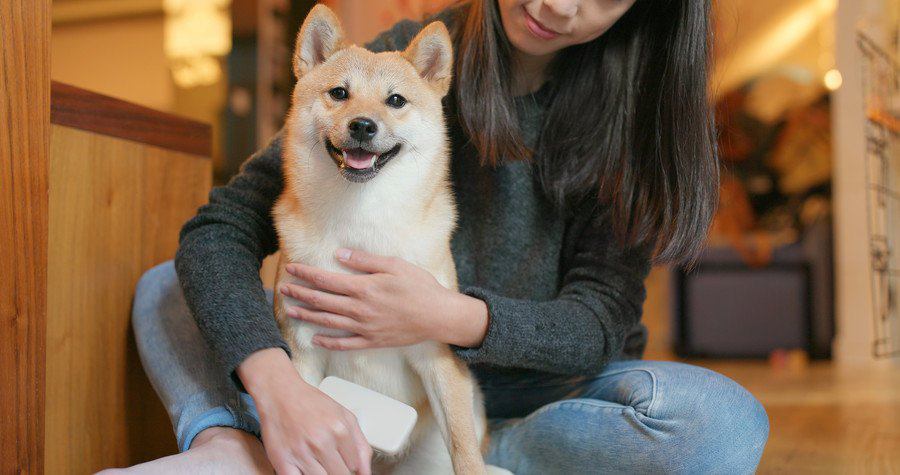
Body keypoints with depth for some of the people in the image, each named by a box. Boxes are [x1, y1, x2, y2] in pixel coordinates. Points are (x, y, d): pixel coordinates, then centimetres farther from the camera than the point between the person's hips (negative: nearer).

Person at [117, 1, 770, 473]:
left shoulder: (637, 107, -10)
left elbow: (602, 320, -13)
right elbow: (220, 231, -16)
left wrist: (454, 318, -31)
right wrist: (277, 386, -34)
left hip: (548, 396, 0)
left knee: (721, 422, -32)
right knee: (165, 286, -3)